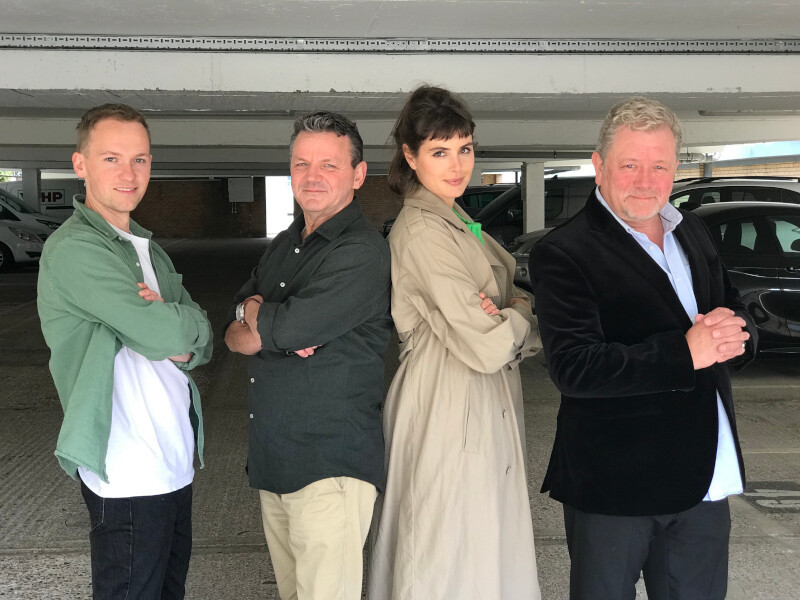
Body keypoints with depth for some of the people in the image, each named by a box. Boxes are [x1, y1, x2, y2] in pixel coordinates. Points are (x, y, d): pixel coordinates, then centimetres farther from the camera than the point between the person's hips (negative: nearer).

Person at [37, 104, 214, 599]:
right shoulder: (76, 248, -13)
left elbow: (203, 342, 11)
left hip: (175, 460, 8)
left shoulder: (148, 250, 16)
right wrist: (183, 321, -1)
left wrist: (183, 346, -10)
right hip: (129, 475, -8)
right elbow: (166, 335, -23)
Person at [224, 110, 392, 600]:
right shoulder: (285, 245, 14)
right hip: (273, 457, 8)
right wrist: (278, 331, -12)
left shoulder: (362, 252, -14)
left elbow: (287, 327, -21)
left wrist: (255, 314, 1)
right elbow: (234, 330, 9)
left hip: (330, 463, -8)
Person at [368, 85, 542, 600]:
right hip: (451, 409, -10)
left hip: (484, 406, 10)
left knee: (486, 548, 18)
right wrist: (524, 316, -3)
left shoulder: (456, 222, 14)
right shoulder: (423, 230, -17)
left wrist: (511, 311, -10)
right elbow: (487, 346, -23)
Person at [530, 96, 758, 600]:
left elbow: (739, 320, 14)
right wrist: (685, 352, -27)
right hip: (614, 485, -6)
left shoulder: (693, 232, 9)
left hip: (705, 480, 6)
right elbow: (574, 368, -23)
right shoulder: (564, 253, -14)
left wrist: (733, 332, -10)